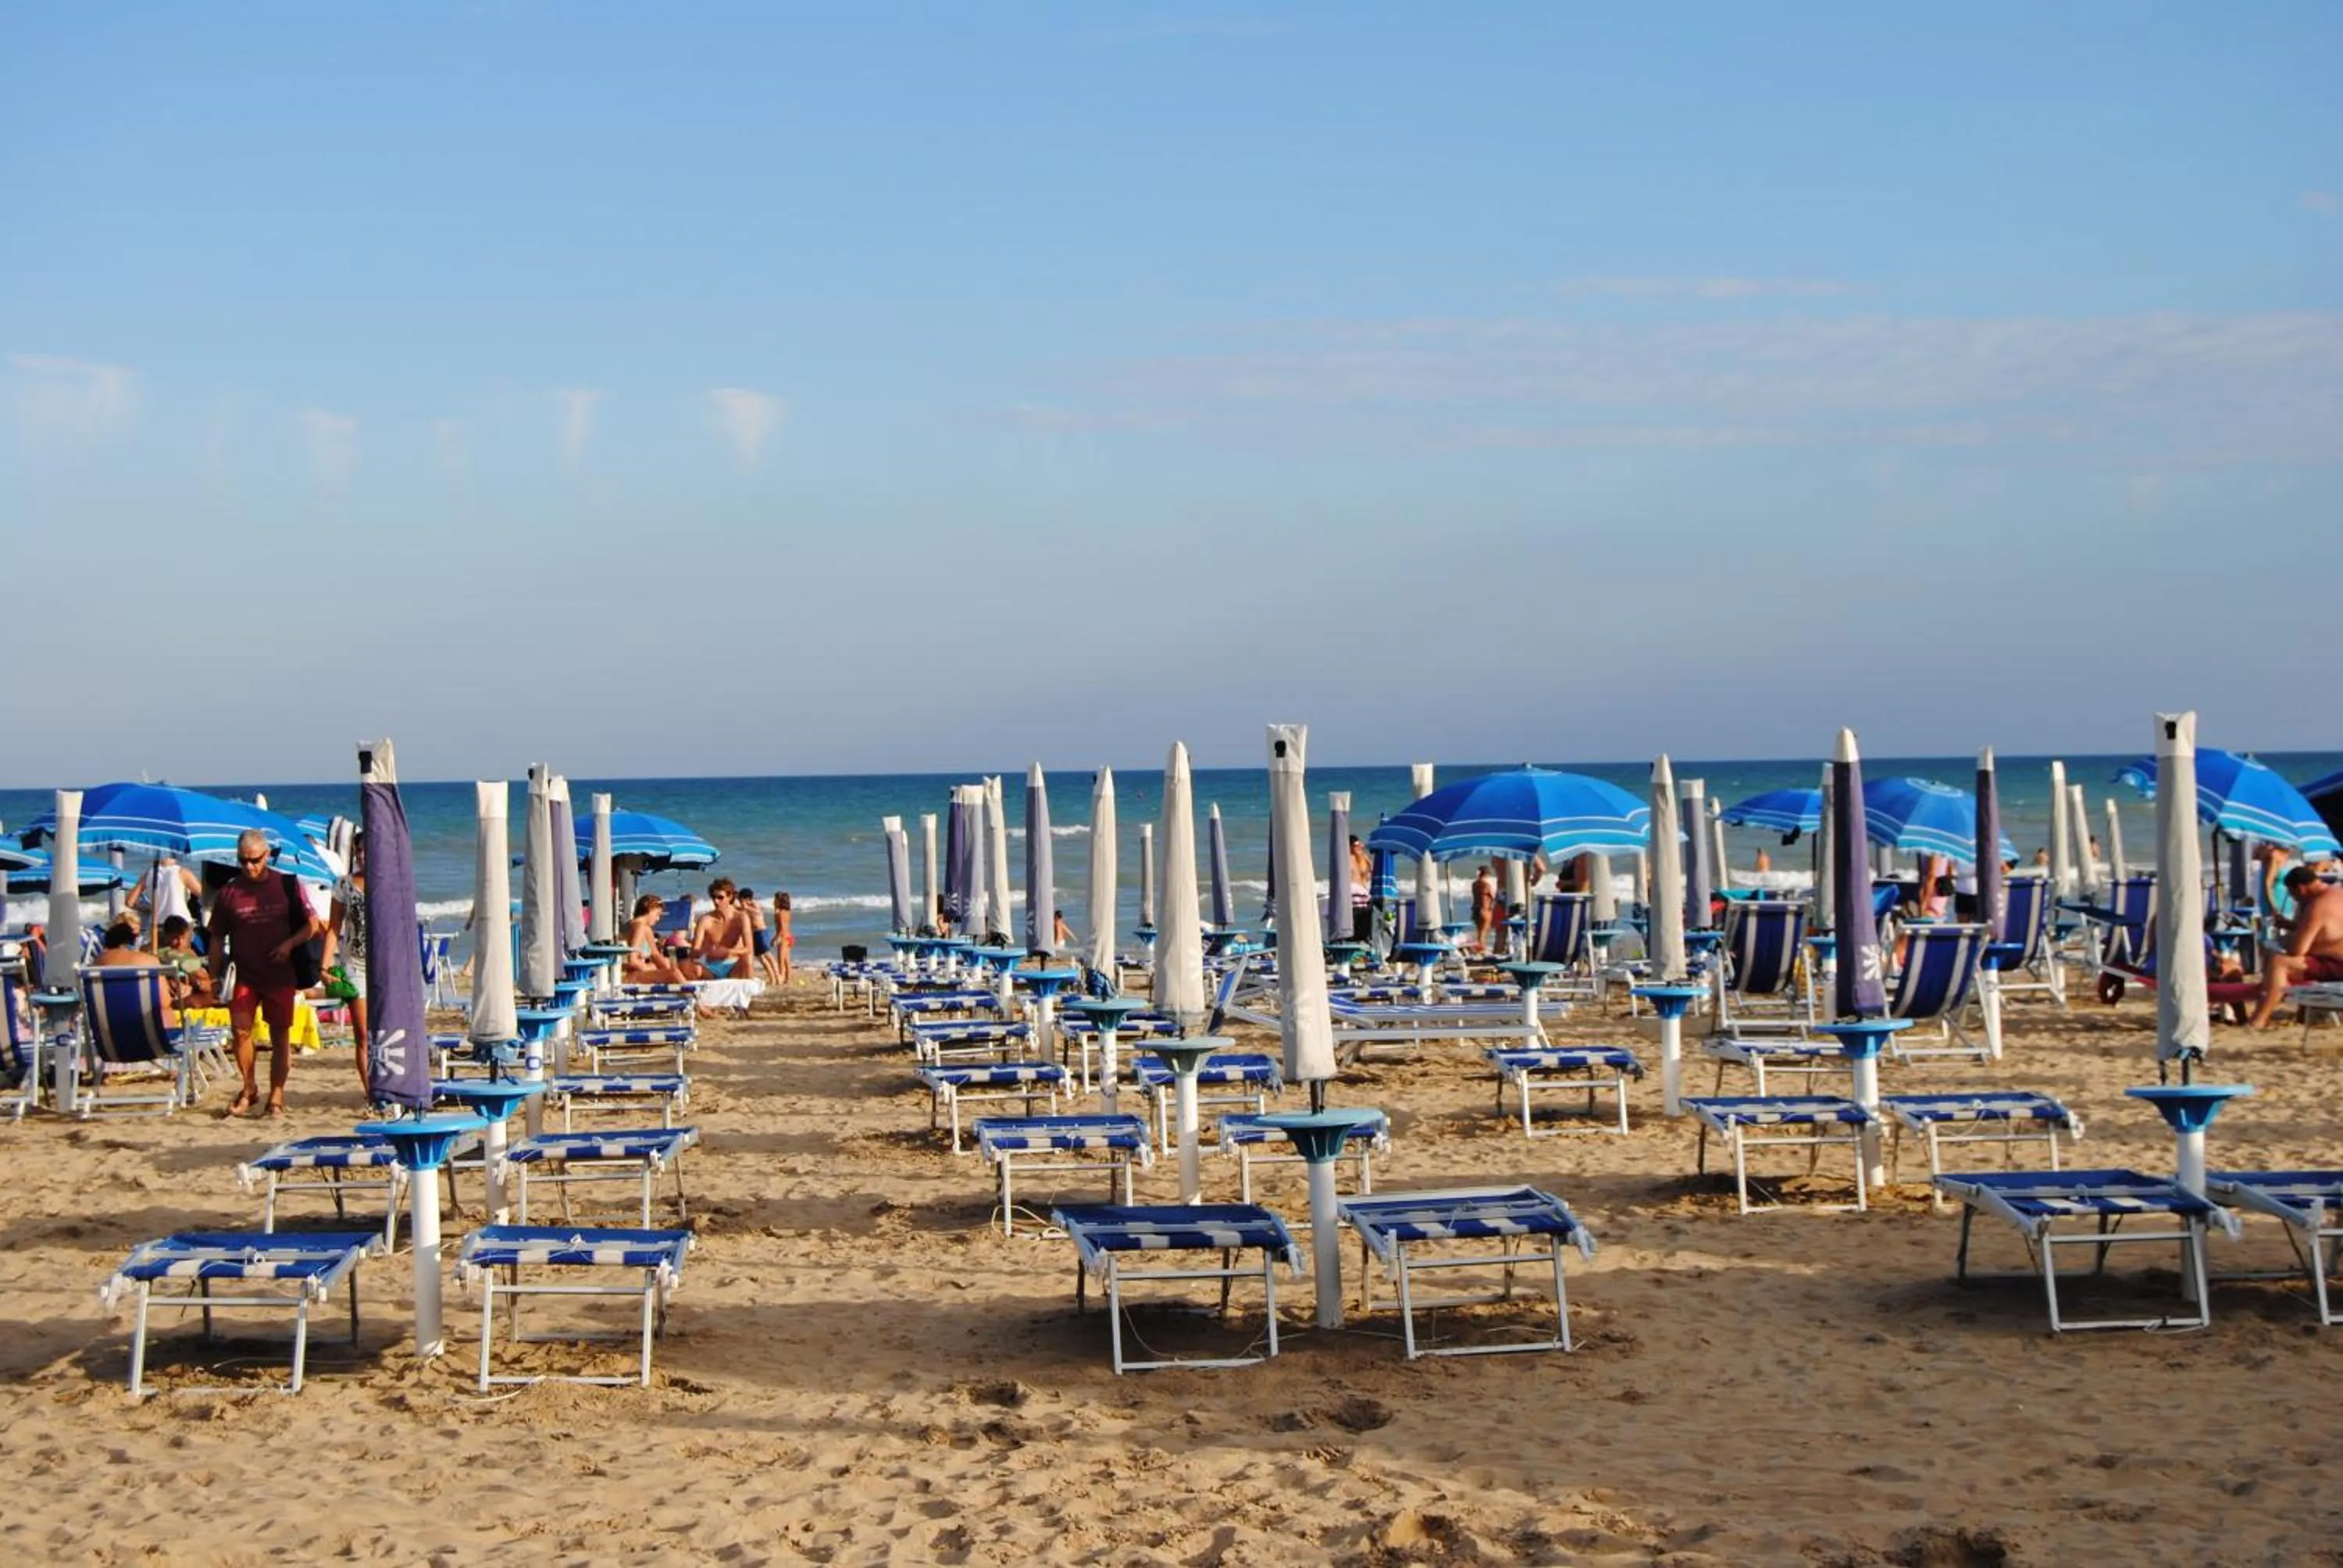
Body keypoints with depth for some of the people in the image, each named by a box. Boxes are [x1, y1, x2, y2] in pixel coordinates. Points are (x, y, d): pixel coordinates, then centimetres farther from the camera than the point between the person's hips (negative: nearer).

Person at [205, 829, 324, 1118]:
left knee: (280, 1036, 3)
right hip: (245, 974, 1)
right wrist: (215, 977, 3)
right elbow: (217, 939, 9)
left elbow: (313, 925, 3)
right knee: (239, 1029, -11)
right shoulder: (229, 893, 4)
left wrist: (290, 944, -13)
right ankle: (249, 1088, 7)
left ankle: (276, 1097, 10)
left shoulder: (287, 885, 1)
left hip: (280, 973, 0)